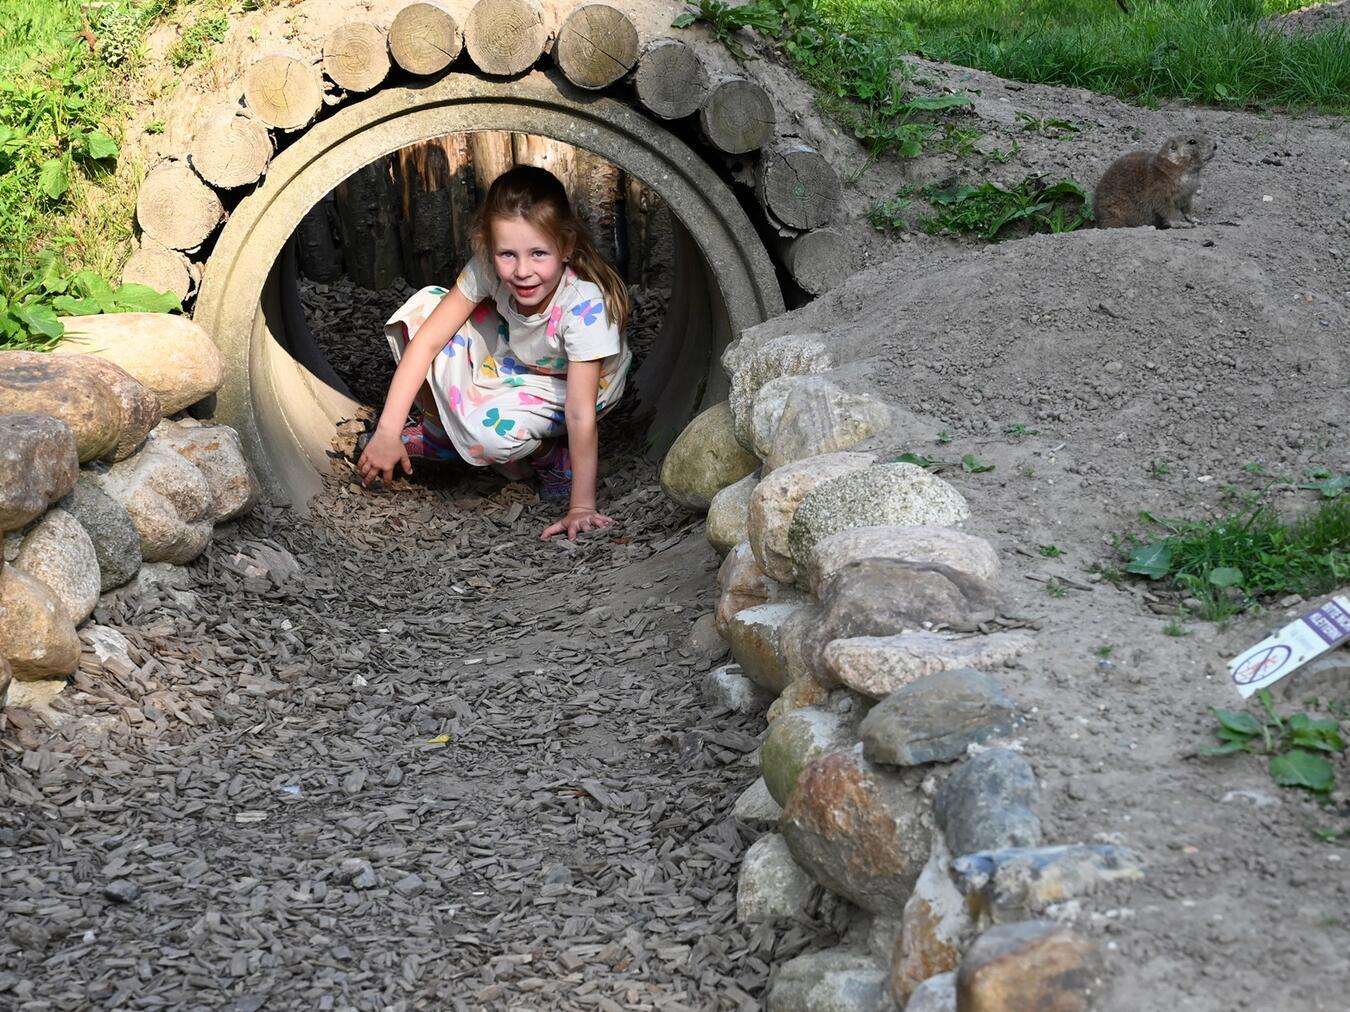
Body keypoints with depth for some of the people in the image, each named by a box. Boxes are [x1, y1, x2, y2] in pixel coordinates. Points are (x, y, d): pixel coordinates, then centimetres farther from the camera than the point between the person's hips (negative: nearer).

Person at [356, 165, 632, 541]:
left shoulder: (585, 304, -38)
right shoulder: (487, 269, -26)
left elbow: (580, 414, -36)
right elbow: (427, 340, -22)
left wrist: (582, 506, -34)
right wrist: (387, 432, -26)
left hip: (565, 383, -5)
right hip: (513, 360, 5)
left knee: (495, 431, -36)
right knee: (423, 308, -18)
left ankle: (553, 456, -2)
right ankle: (440, 433, 1)